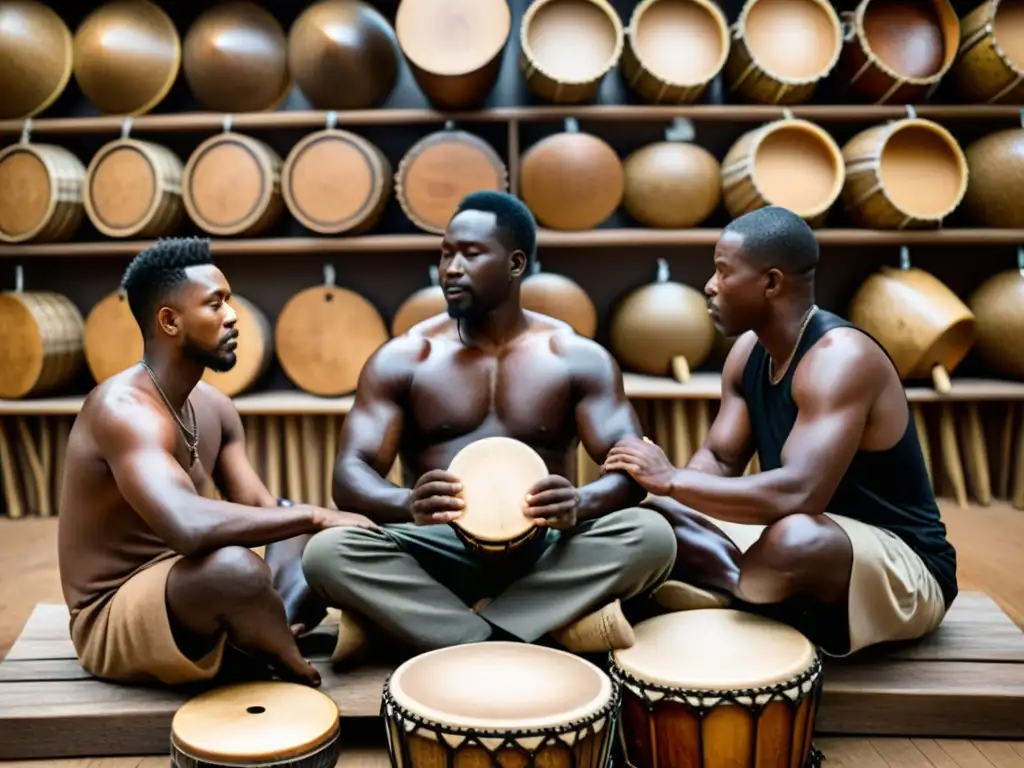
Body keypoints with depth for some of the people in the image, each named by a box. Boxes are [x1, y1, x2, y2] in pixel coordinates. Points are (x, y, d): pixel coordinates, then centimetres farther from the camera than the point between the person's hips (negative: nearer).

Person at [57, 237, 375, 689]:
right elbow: (188, 526, -40)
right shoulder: (124, 409, -24)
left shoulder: (213, 406, 4)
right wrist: (314, 516, -31)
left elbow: (260, 509, 2)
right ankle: (301, 676, -9)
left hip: (181, 594, 9)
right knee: (234, 566, -37)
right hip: (113, 620, -9)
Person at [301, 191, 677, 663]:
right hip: (438, 551, 0)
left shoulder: (579, 357, 2)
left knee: (650, 535, -28)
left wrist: (581, 503, -31)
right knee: (327, 551, -27)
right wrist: (407, 505, -32)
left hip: (545, 553, 1)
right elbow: (350, 475, -8)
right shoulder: (401, 359, 2)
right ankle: (553, 627, -26)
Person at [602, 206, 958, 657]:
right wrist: (653, 488, -19)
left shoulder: (839, 356, -25)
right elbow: (718, 461, 1)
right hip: (805, 553, 8)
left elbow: (799, 493, -37)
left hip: (905, 570, -8)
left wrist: (671, 480, -29)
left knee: (795, 539, -41)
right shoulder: (749, 350, 2)